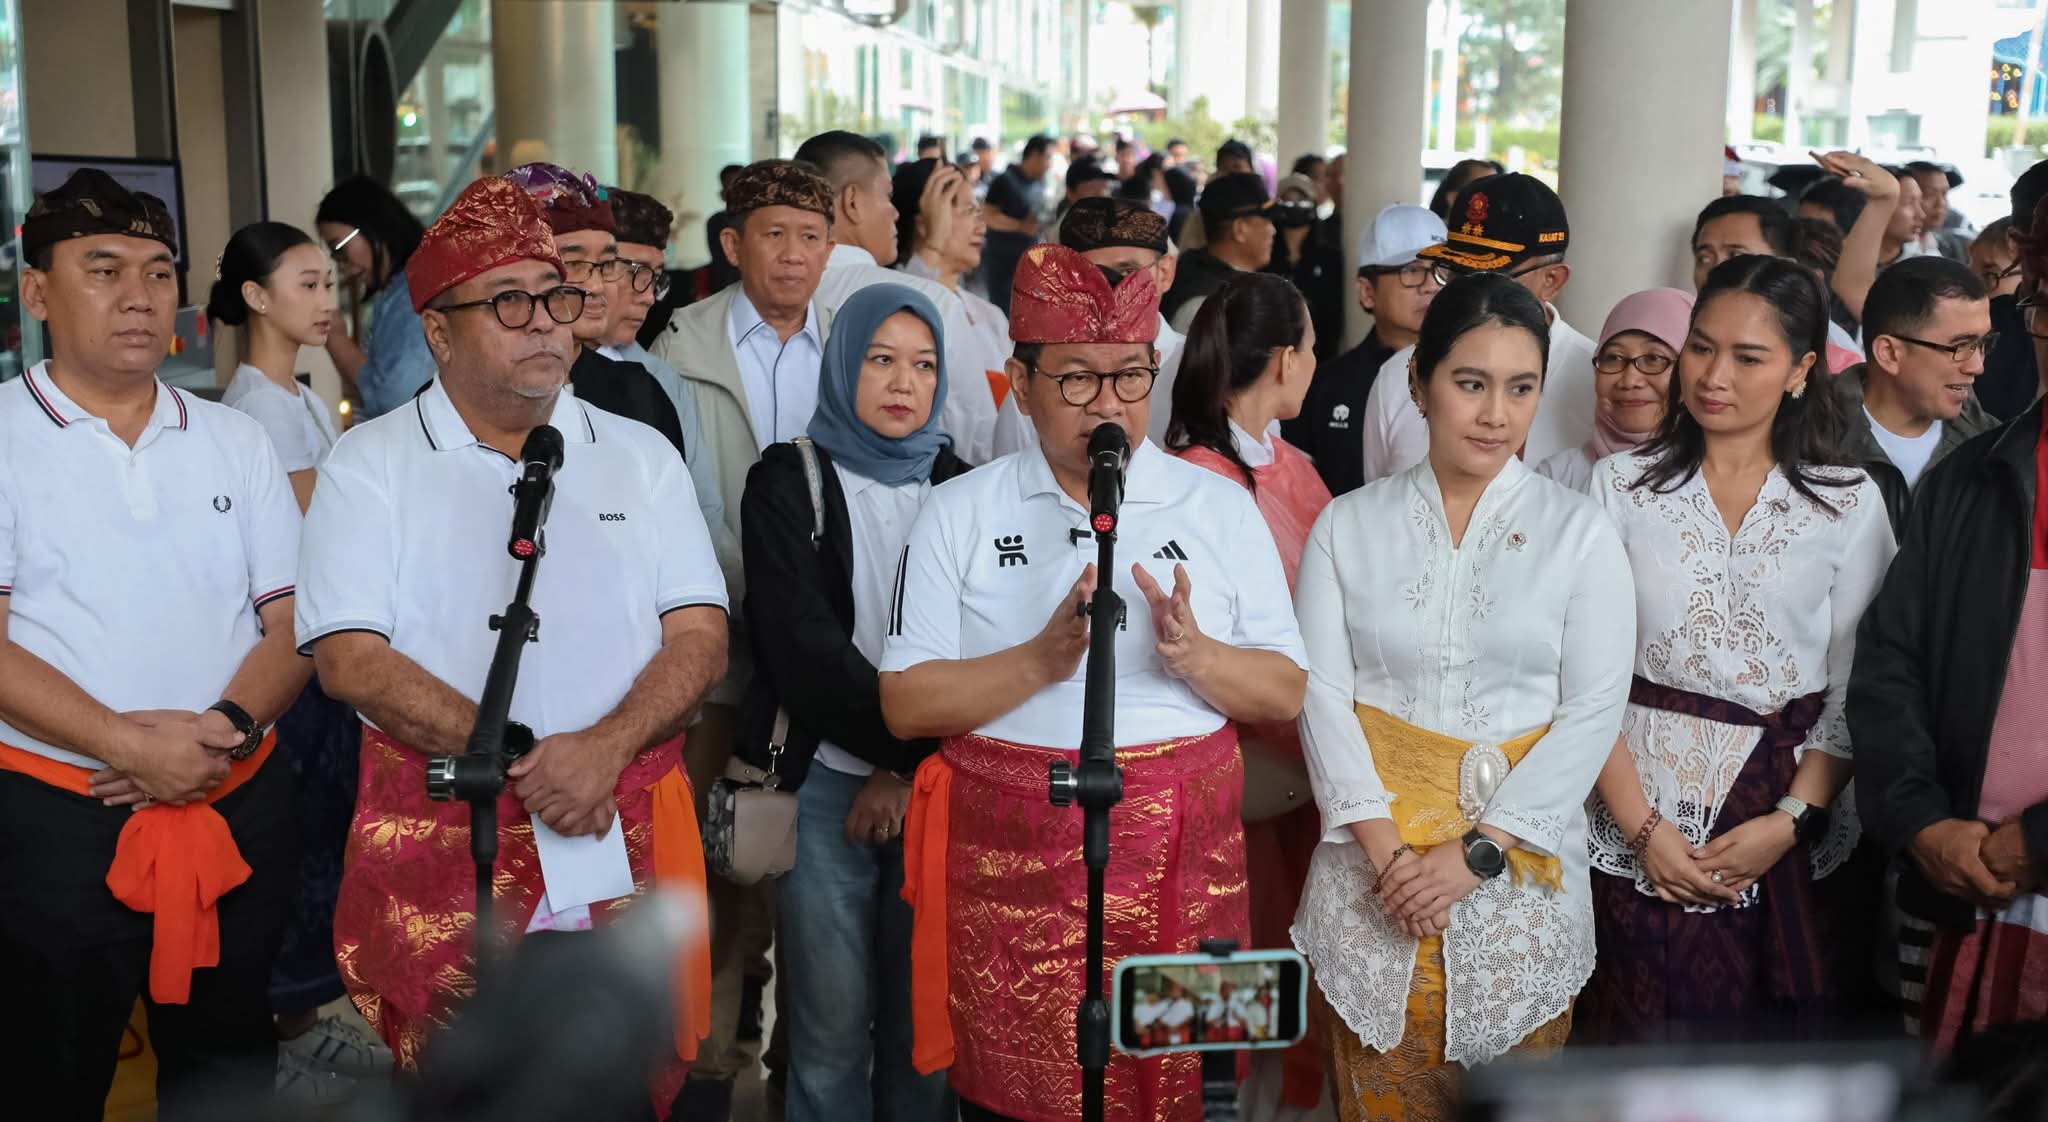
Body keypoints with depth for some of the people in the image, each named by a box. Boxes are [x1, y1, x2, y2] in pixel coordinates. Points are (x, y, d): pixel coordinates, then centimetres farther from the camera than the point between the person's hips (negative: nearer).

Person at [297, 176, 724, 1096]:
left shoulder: (641, 456, 10)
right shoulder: (370, 465, 2)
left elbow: (700, 636, 2)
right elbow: (350, 659, -8)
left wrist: (607, 747, -16)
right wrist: (519, 761, -16)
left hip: (628, 842, 2)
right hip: (440, 841, -2)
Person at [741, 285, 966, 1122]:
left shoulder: (959, 487, 11)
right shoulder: (789, 481, 2)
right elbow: (803, 645, -8)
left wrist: (912, 768, -9)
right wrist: (899, 744, -11)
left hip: (936, 787, 3)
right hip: (828, 783, -2)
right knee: (831, 1023, 0)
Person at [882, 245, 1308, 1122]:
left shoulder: (1220, 506, 5)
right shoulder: (960, 514, 1)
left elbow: (1286, 694, 3)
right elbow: (904, 704, -5)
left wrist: (1194, 657, -16)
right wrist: (1041, 660, -19)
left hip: (1181, 861, 1)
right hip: (1010, 866, -1)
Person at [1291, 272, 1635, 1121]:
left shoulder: (1579, 532, 0)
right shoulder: (1349, 525, 2)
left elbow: (1594, 709, -5)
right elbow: (1322, 693, -2)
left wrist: (1478, 852, -12)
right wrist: (1384, 848, -13)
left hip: (1521, 859, 0)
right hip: (1372, 854, 1)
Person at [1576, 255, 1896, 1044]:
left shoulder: (1851, 504, 2)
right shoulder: (1622, 486, 1)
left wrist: (1789, 821, -11)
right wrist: (1643, 827, -10)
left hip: (1795, 844, 1)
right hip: (1639, 828, 0)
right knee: (1641, 1062, 5)